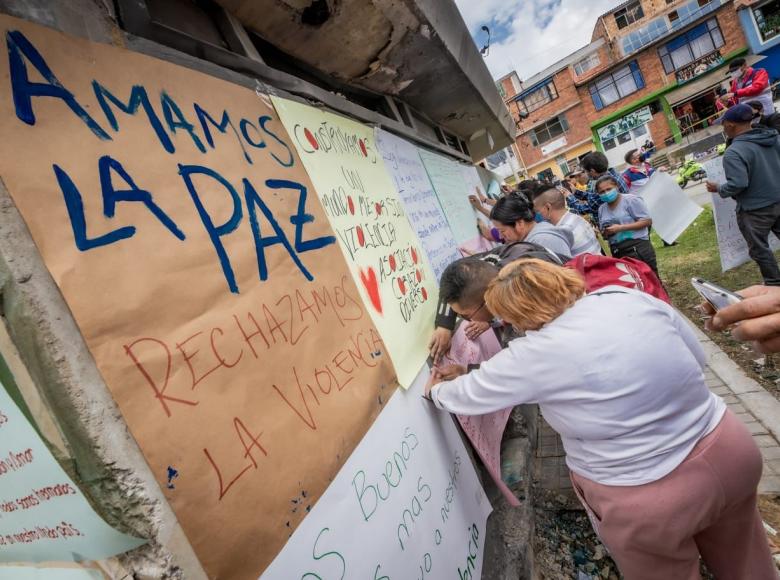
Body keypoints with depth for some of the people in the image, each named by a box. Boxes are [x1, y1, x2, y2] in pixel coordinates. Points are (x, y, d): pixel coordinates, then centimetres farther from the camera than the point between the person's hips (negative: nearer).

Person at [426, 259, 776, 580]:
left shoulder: (533, 355, -22)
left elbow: (466, 396, -7)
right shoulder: (631, 297, -8)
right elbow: (697, 358, 6)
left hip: (652, 500, -5)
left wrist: (435, 391, 13)